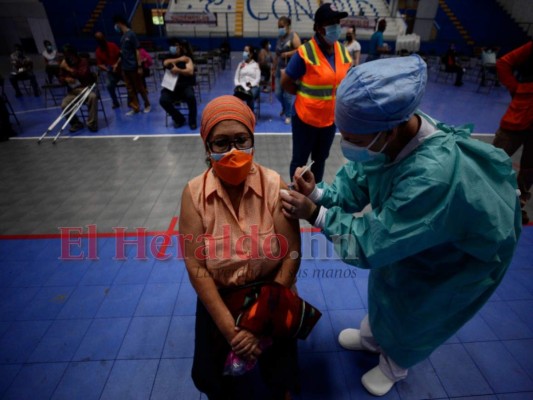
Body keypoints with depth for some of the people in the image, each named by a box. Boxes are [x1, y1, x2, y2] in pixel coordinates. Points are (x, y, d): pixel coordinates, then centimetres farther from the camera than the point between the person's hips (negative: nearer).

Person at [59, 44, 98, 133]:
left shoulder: (83, 61, 1)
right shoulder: (64, 64, 11)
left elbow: (84, 73, -16)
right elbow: (60, 78, 13)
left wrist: (69, 69, -15)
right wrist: (66, 79, -9)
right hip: (73, 91, 3)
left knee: (93, 96, -38)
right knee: (64, 105, -23)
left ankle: (91, 123, -26)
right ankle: (76, 123, 3)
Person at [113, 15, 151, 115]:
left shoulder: (131, 34, -8)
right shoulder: (122, 36, 13)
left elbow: (137, 51, -11)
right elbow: (123, 52, 19)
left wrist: (140, 66, -16)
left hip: (133, 67, -7)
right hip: (125, 68, 7)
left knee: (140, 87, 2)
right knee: (130, 89, 7)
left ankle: (147, 105, 17)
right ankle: (135, 108, 13)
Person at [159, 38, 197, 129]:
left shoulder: (187, 58, 6)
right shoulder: (168, 57, 14)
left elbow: (190, 71, -10)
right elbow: (166, 63, -11)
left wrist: (178, 70, -24)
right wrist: (179, 59, -9)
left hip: (185, 85, -2)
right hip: (171, 87, 2)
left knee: (191, 96, -35)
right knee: (163, 100, -25)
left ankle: (192, 120, -10)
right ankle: (179, 119, -1)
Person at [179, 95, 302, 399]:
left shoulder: (275, 185, -16)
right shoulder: (194, 193, -14)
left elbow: (292, 253, -15)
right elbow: (195, 266, -13)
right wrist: (230, 328, -17)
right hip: (219, 299, 1)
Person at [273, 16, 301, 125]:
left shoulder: (293, 36, -5)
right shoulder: (279, 37, 16)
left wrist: (287, 54, -19)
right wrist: (273, 67, 18)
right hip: (279, 68, 6)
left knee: (288, 94, -5)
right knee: (278, 93, 6)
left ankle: (288, 115, 9)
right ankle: (284, 108, 35)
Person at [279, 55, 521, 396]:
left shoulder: (434, 178, -47)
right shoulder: (394, 134, -26)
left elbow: (372, 243, -38)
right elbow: (357, 179, -14)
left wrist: (315, 214, -34)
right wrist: (319, 193, -30)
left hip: (462, 258, -6)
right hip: (409, 235, 6)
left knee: (413, 316, 18)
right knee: (385, 286, 26)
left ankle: (394, 365, 53)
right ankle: (373, 337, 59)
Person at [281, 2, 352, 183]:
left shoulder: (343, 52, 1)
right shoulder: (305, 53, -18)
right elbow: (286, 82, -11)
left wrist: (337, 97, 8)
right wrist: (305, 94, -1)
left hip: (330, 118, 6)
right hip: (306, 118, -6)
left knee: (320, 158, 20)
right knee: (300, 159, 9)